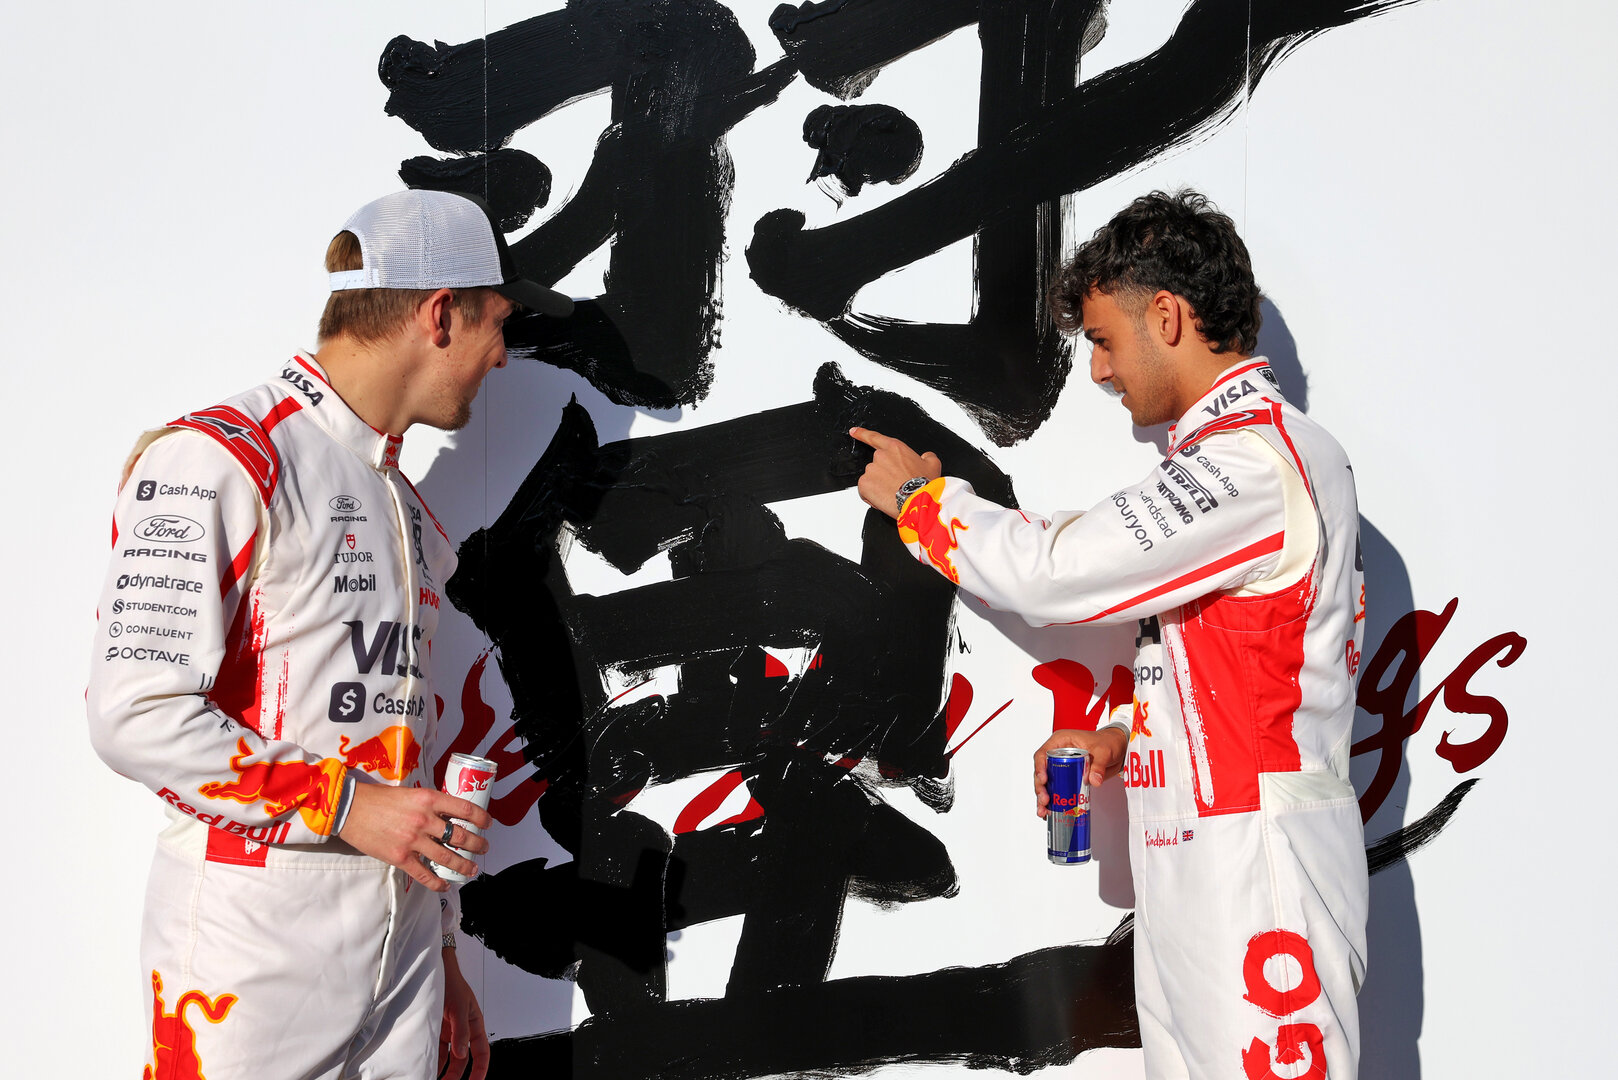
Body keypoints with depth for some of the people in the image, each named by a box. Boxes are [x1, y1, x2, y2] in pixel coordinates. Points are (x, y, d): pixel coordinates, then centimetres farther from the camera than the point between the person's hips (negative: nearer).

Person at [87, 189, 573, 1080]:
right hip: (250, 957, -7)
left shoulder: (405, 508, 17)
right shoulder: (217, 460, -10)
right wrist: (346, 806, -16)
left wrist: (443, 962, 19)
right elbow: (135, 714, -18)